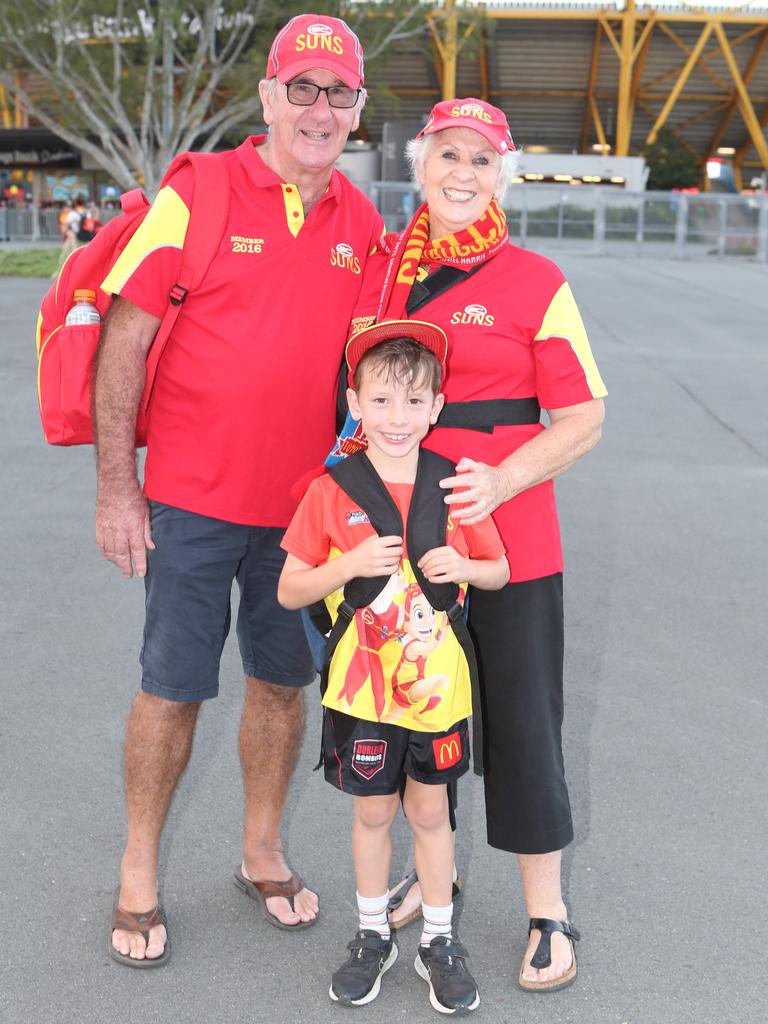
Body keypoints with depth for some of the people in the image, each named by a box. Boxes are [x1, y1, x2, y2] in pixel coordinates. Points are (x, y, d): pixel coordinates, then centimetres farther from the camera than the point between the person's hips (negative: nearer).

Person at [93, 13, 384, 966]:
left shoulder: (363, 223, 4)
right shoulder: (197, 194, -8)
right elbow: (124, 339, -9)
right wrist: (116, 488, -11)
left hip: (303, 501, 4)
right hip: (191, 495, -3)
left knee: (281, 682, 14)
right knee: (172, 688, 6)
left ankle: (262, 852, 34)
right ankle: (138, 876, 24)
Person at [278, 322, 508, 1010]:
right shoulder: (332, 493, -9)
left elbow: (500, 572, 7)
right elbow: (289, 592, -5)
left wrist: (463, 566, -15)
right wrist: (351, 564, -21)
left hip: (437, 682, 1)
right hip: (362, 686, -1)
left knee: (430, 811, 14)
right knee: (372, 811, 14)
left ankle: (440, 940, 32)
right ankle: (373, 936, 34)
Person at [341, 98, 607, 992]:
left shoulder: (535, 282, -5)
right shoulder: (380, 270, 6)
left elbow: (581, 421, -6)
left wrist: (503, 480, -22)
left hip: (507, 536, -4)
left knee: (521, 718, 4)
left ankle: (546, 913, 22)